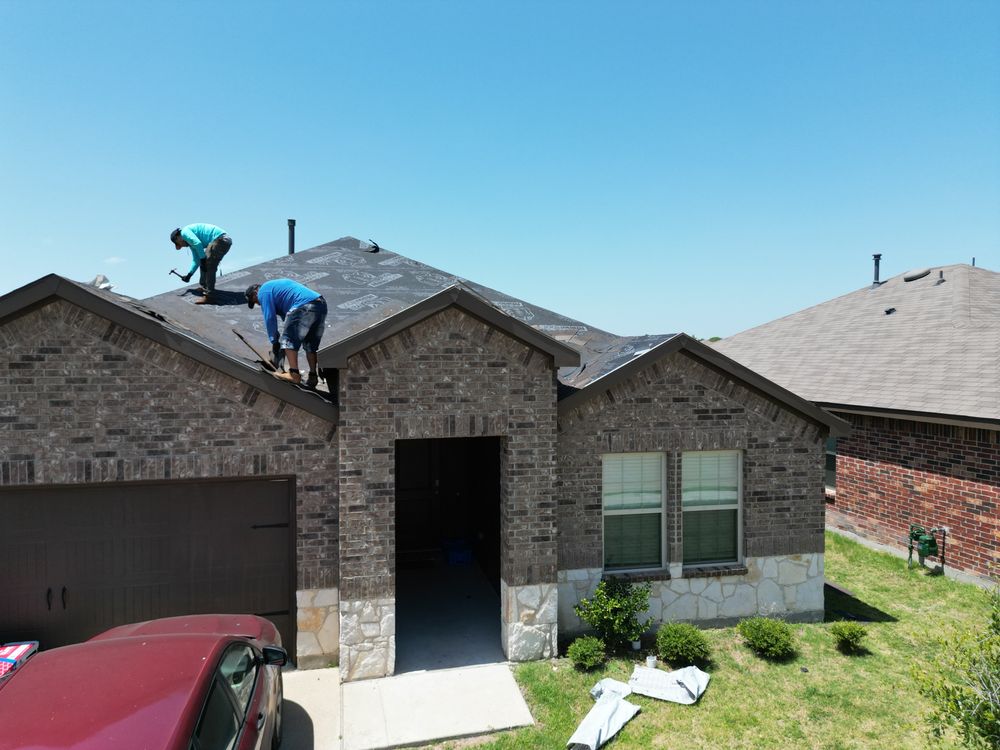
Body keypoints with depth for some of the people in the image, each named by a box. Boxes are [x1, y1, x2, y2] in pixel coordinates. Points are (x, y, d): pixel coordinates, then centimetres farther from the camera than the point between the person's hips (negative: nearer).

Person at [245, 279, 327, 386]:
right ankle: (313, 376, 13)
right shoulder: (277, 285, 36)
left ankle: (294, 374, -11)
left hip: (304, 307, -9)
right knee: (311, 344, 16)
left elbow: (269, 318, 1)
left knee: (288, 340, -1)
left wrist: (274, 341, 6)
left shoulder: (264, 291, 8)